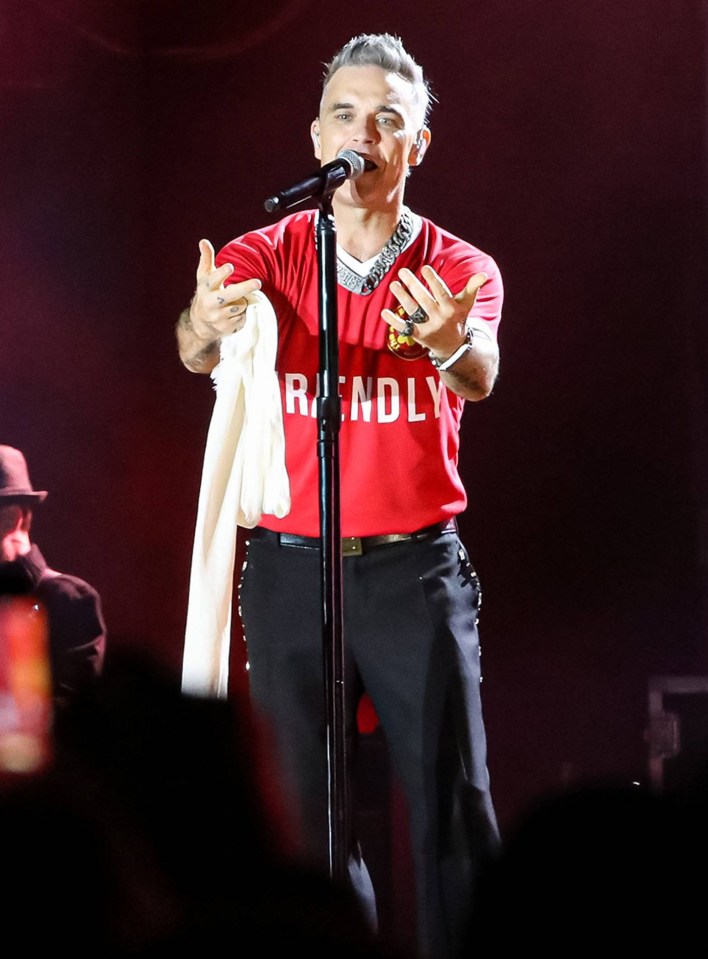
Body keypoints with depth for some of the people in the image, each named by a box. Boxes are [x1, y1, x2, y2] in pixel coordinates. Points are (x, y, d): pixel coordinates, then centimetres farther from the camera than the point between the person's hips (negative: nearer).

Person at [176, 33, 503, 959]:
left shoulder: (462, 272, 2)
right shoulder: (265, 257, 2)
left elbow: (481, 376, -19)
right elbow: (201, 352, -17)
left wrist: (453, 345, -44)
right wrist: (206, 327, -43)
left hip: (417, 568, -1)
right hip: (291, 567, 1)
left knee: (451, 803, -5)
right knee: (307, 807, 2)